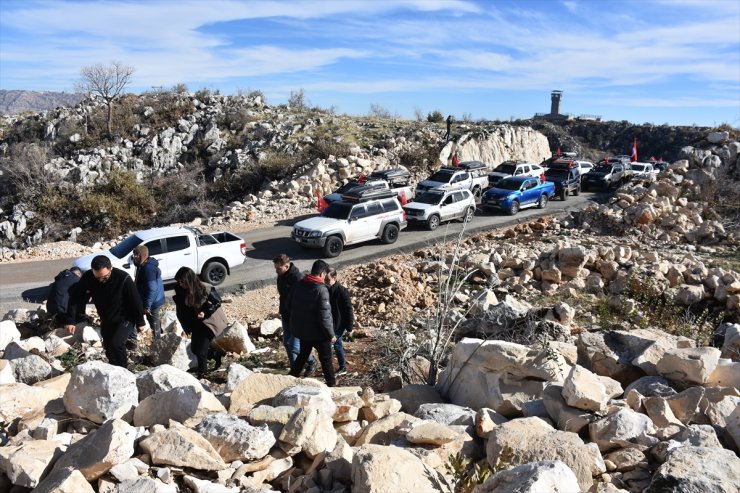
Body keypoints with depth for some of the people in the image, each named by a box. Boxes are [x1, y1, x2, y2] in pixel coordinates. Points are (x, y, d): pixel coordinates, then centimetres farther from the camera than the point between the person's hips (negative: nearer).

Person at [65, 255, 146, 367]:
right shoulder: (88, 277, -19)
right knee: (108, 346, 16)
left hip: (124, 319, -5)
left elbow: (136, 301, -20)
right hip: (106, 320, 5)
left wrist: (140, 322, -11)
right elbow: (75, 298, -10)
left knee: (116, 344, -22)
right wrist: (70, 320, -16)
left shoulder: (123, 278, -31)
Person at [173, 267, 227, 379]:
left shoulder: (205, 288, -26)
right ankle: (218, 353, 32)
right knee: (194, 348, 9)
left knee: (201, 349, -10)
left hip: (211, 321, -6)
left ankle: (202, 374, 9)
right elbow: (181, 311, 0)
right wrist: (187, 327, -1)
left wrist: (205, 312, -23)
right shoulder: (180, 291, -11)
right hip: (196, 322, 6)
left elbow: (217, 301, -12)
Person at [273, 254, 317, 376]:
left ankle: (312, 361, 21)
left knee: (295, 346, -6)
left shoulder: (297, 278, -26)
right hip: (286, 316, 9)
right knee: (287, 343, 14)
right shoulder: (281, 276, 1)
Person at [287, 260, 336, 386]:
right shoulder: (321, 289, -23)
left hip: (300, 329, 6)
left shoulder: (299, 284, -2)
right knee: (326, 358, 13)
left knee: (303, 354, 24)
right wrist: (331, 334, -13)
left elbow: (289, 304, 10)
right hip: (317, 332, -6)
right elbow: (324, 316, -23)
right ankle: (331, 383, 25)